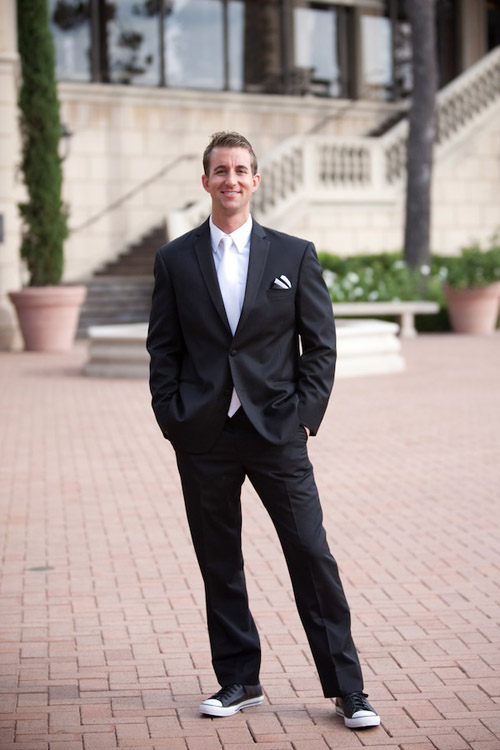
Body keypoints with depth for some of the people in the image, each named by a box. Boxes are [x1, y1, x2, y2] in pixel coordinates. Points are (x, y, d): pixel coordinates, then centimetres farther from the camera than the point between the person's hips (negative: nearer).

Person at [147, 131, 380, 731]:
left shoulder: (295, 255, 4)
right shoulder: (175, 260, 7)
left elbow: (320, 343, 5)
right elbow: (163, 349, 9)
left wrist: (306, 414, -5)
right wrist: (172, 418, -1)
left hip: (277, 432, -1)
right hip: (203, 437, 1)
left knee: (312, 556, -4)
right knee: (219, 564, 8)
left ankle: (346, 690, 4)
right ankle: (238, 681, 21)